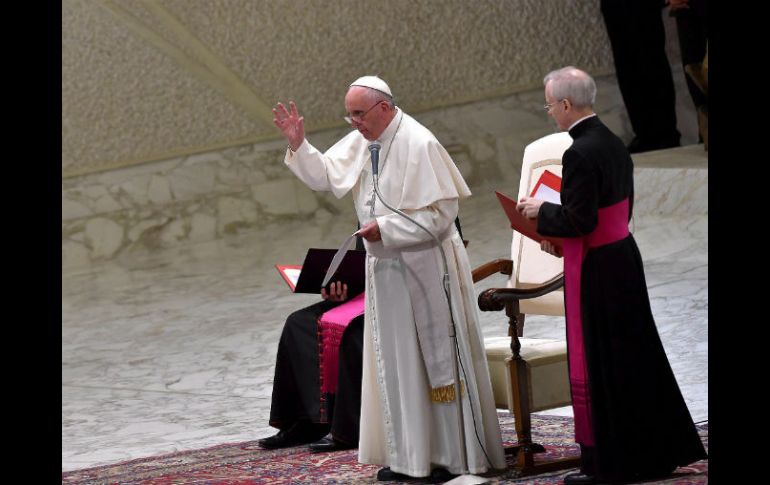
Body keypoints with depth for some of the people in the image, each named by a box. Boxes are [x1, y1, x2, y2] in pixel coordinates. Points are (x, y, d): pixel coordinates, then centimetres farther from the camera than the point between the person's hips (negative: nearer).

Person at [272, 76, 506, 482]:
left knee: (437, 357, -1)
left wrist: (386, 228, -22)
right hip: (387, 269, 8)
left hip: (426, 269, -8)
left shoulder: (418, 145, -19)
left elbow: (440, 213, -20)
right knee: (396, 363, 10)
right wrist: (298, 144, 0)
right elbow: (325, 174, 13)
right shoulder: (360, 143, 6)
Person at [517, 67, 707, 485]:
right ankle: (656, 449, 24)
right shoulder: (614, 144, 9)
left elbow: (580, 220, -23)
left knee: (595, 362, 0)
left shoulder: (579, 154, -20)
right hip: (624, 258, 9)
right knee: (635, 355, 16)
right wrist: (561, 239, 14)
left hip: (594, 271, -9)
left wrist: (541, 211, -6)